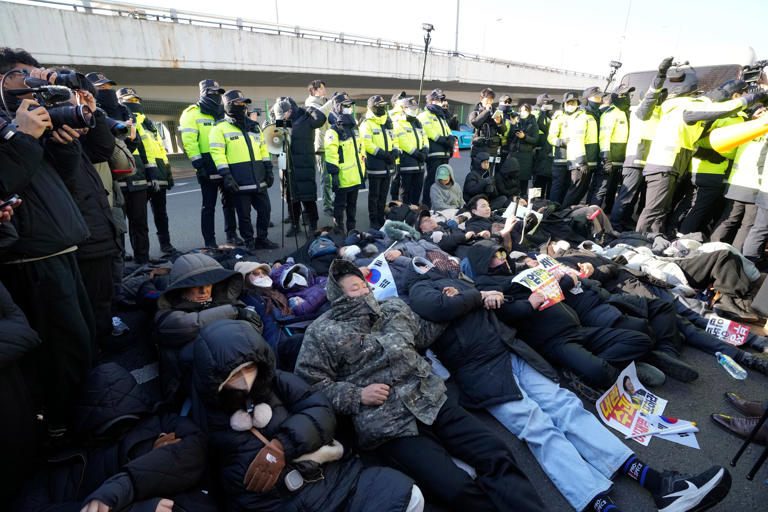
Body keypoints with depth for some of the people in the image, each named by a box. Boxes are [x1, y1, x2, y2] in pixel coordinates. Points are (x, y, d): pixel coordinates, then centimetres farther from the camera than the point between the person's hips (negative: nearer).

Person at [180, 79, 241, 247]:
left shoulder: (222, 113, 18)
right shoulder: (192, 113, -2)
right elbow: (189, 141, -9)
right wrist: (198, 164, -17)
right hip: (208, 166, -6)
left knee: (229, 201, 12)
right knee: (209, 205, -1)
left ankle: (231, 234, 25)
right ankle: (209, 241, 7)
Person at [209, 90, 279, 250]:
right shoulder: (221, 128, -1)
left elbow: (263, 149, 21)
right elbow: (217, 153, -8)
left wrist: (269, 170, 14)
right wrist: (226, 176, -16)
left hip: (259, 181, 6)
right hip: (240, 182, -6)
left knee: (265, 210, 9)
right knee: (244, 215, 3)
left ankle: (262, 239, 24)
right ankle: (249, 242, 16)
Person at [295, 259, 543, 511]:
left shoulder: (394, 307, 16)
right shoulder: (322, 332, 0)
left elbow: (423, 334, 30)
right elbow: (311, 382, -3)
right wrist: (357, 395, -12)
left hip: (432, 399, 6)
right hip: (386, 422, -5)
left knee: (497, 456, -7)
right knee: (458, 489, -18)